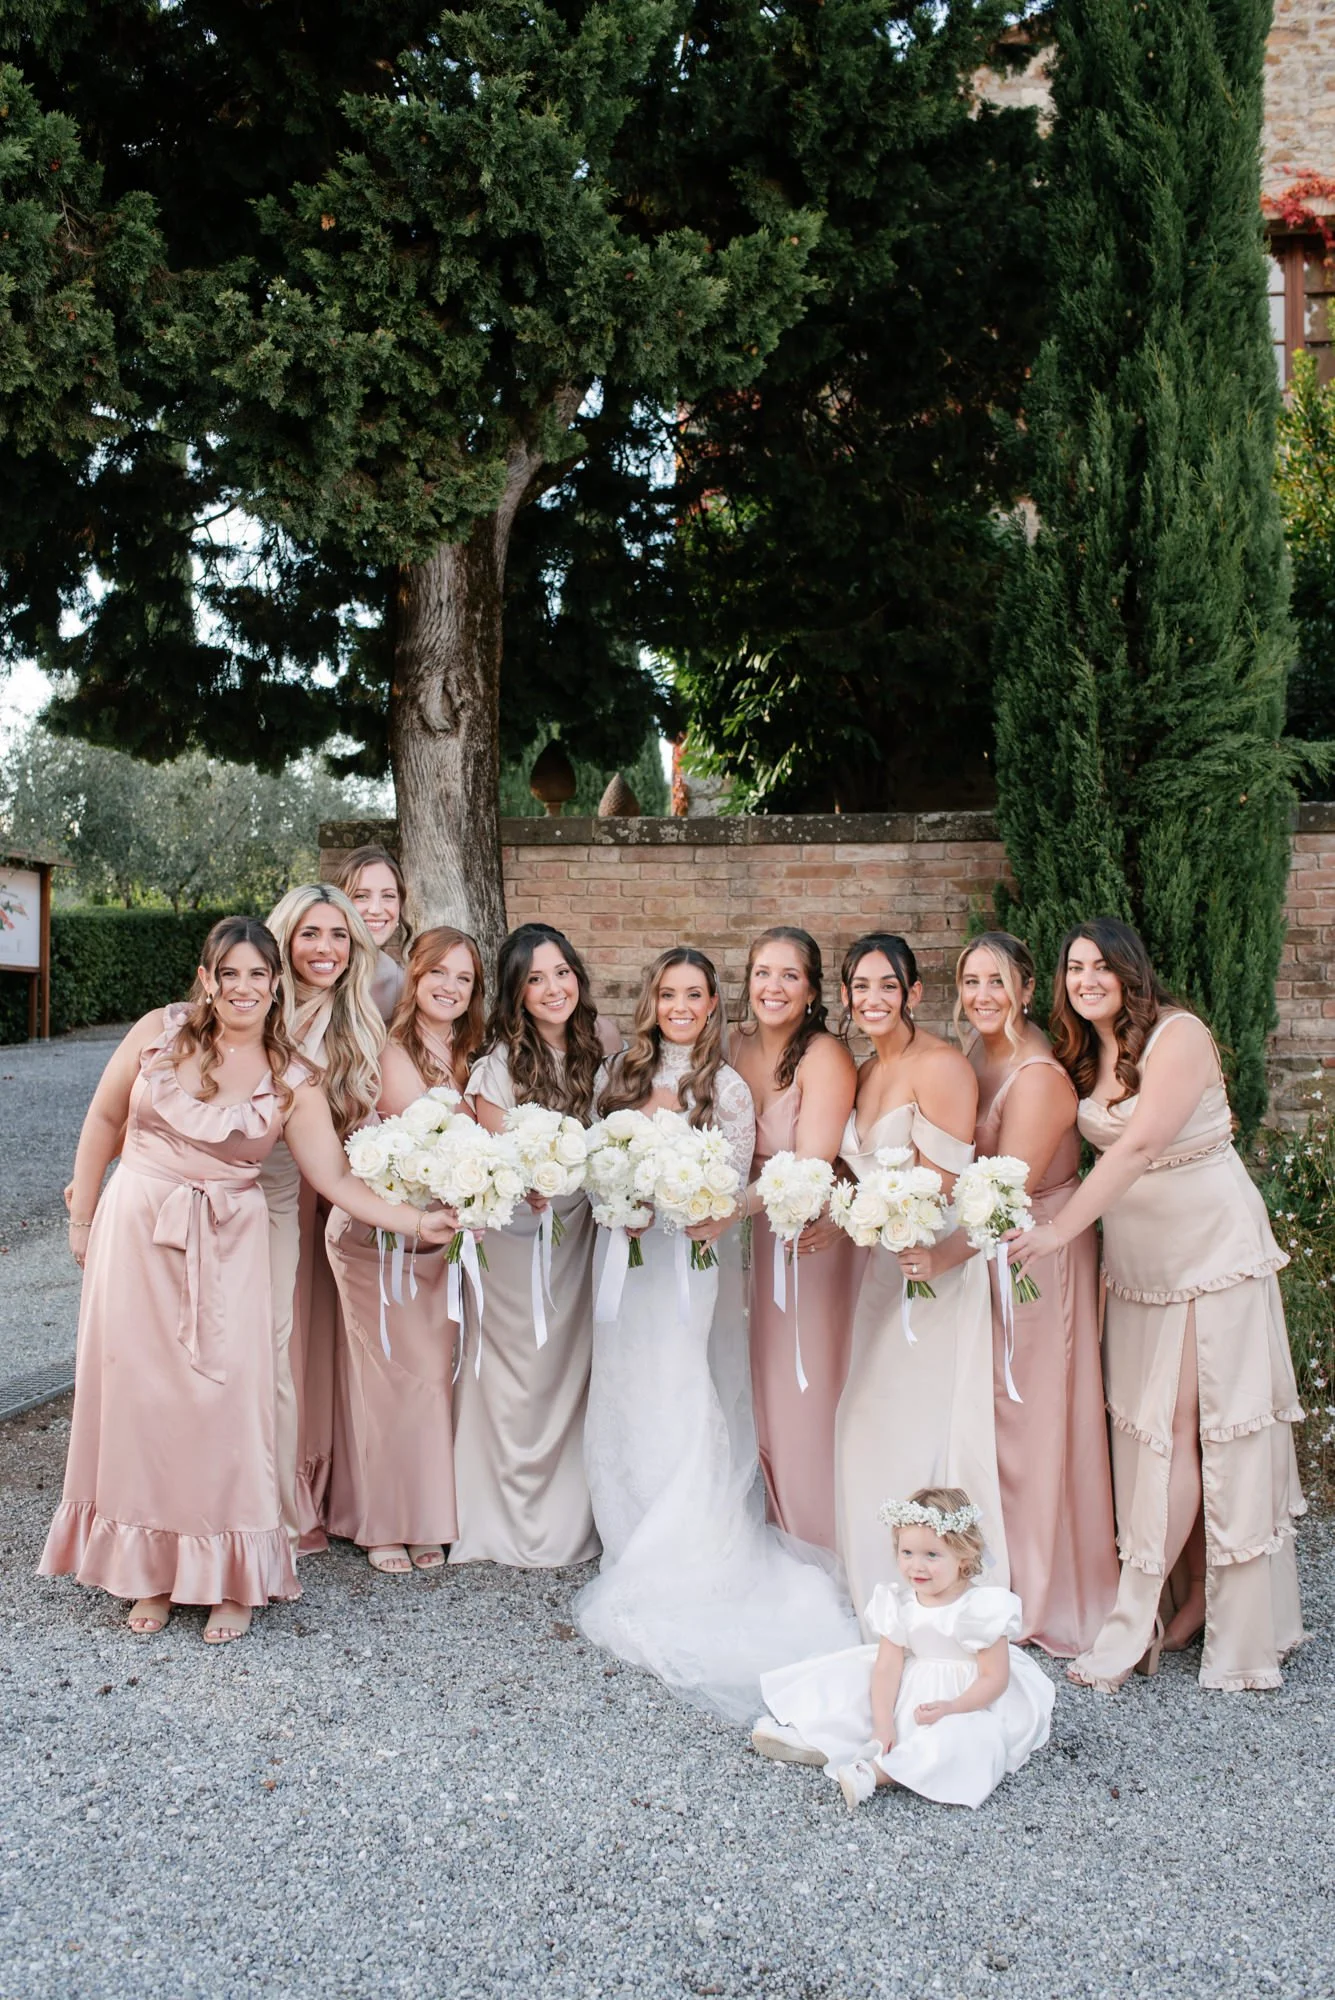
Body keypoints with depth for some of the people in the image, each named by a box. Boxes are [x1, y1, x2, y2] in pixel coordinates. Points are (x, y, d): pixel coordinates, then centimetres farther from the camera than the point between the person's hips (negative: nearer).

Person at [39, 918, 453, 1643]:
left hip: (227, 1246, -1)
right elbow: (104, 1120, 6)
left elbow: (336, 1179, -6)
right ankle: (148, 1567, 24)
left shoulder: (291, 1081, -5)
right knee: (138, 1389, 6)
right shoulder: (160, 1032, -4)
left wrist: (413, 1222, -18)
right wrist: (83, 1215, 8)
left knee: (224, 1398, -3)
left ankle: (229, 1578, 15)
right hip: (135, 1230, 1)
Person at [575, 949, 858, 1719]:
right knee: (624, 1412, 8)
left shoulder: (727, 1089, -3)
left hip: (693, 1268, -5)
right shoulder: (622, 1075, 10)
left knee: (686, 1417, -5)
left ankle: (687, 1575, 5)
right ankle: (637, 1560, 20)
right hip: (627, 1263, 5)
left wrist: (709, 1220, -24)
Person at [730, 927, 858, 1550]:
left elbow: (812, 1165, -29)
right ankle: (783, 1526, 31)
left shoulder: (825, 1057, -20)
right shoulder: (738, 1045, -1)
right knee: (768, 1378, 13)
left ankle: (826, 1539, 22)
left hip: (821, 1234, -6)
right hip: (763, 1232, 6)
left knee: (815, 1383, 3)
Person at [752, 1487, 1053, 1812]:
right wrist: (882, 1724, -21)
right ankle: (809, 1740, -16)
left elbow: (995, 1678, -18)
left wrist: (951, 1708, -32)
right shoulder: (899, 1603, -7)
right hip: (912, 1688, 6)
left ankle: (875, 1771, -42)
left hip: (971, 1699, -6)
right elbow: (888, 1666, -9)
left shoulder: (982, 1607, -21)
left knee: (959, 1739, -36)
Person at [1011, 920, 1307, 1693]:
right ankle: (1192, 1597, 16)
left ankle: (1138, 1619, 0)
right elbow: (1101, 1154, 8)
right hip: (1135, 1256, 7)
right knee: (1149, 1424, 5)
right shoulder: (1085, 1054, 8)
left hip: (1208, 1248, -7)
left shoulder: (1178, 1035, -16)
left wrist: (1059, 1231, -31)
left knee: (1178, 1427, -4)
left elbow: (1139, 1146, -25)